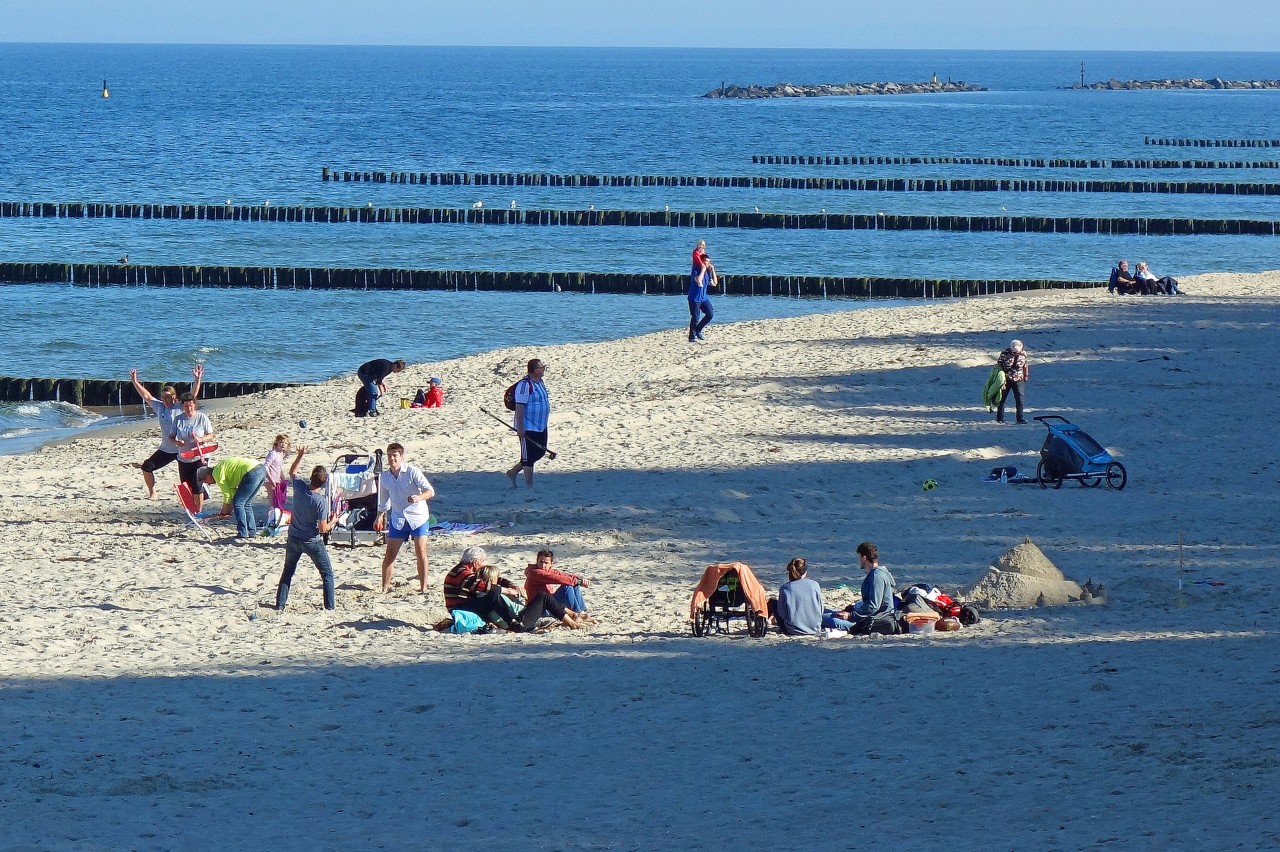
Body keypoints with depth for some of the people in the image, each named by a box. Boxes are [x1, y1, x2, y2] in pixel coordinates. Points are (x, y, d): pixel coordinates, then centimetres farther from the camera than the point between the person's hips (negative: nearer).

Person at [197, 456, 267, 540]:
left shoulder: (217, 473, 0)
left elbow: (227, 495, 1)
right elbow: (233, 491, 28)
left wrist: (223, 513, 14)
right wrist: (229, 510, 28)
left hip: (252, 472, -10)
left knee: (238, 503, -1)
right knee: (246, 503, 19)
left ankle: (243, 533, -1)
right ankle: (252, 531, 22)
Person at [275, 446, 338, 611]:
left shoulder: (299, 487, -13)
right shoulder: (321, 501, -24)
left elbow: (292, 472, 12)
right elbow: (323, 529, -19)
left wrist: (300, 455, 15)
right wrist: (332, 522, 1)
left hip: (293, 539, 4)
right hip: (312, 542, -4)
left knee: (287, 572, 20)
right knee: (327, 574, 9)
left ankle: (280, 603, 19)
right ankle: (329, 606, 4)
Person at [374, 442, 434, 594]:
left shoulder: (412, 472, -14)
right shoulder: (384, 477, 1)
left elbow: (430, 491, -22)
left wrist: (419, 497, -41)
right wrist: (380, 517, 17)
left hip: (417, 517, -4)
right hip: (397, 518, 4)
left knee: (420, 552, -8)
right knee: (390, 554, 0)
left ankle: (423, 587, -1)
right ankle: (385, 587, 10)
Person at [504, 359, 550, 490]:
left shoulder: (539, 382, 10)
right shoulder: (525, 385, -20)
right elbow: (519, 407, -22)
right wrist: (520, 428, -23)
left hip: (541, 427, 10)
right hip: (528, 428, -10)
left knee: (540, 452, 15)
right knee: (529, 457, -2)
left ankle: (513, 472, 27)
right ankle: (529, 486, 6)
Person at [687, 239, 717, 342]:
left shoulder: (707, 272, 8)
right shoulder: (696, 271, -15)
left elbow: (714, 283, 10)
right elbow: (699, 281, -32)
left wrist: (712, 270, 3)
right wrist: (703, 269, -24)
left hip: (703, 297, 7)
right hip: (695, 298, -7)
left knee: (710, 314, 2)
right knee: (695, 318, -4)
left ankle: (698, 330, 17)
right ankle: (692, 336, 9)